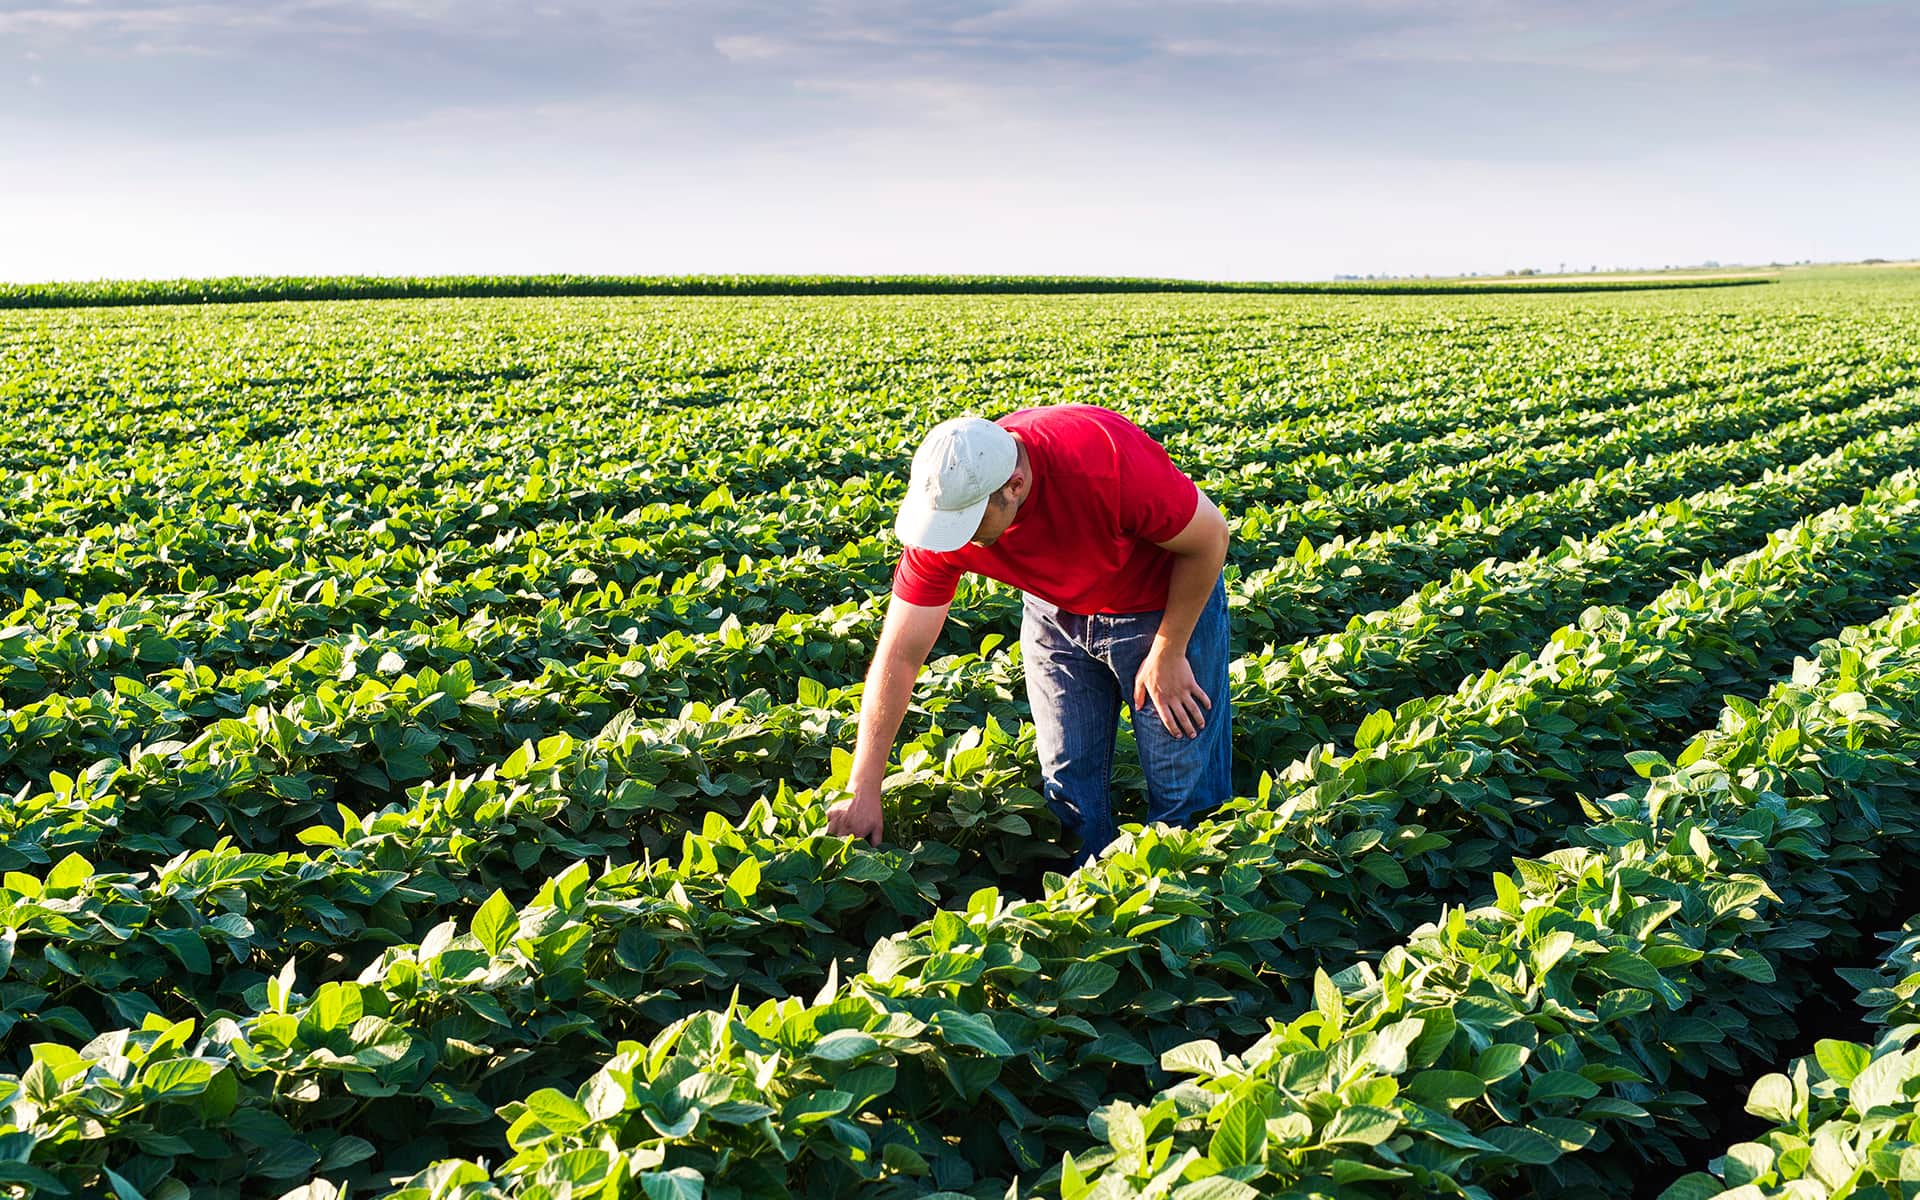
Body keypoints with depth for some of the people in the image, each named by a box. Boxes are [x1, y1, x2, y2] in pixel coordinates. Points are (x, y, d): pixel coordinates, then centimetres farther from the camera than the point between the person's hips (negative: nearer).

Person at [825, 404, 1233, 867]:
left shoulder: (1106, 460, -39)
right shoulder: (946, 504, -25)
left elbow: (1210, 535, -21)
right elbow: (900, 655, -20)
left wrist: (1167, 654, -15)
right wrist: (863, 791, -20)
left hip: (1166, 604, -3)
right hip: (1057, 614, 4)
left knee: (1184, 796, -2)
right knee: (1068, 788, 5)